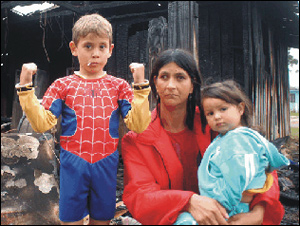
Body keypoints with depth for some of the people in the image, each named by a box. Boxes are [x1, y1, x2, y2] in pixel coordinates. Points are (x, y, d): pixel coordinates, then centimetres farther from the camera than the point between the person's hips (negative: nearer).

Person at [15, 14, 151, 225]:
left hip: (106, 165, 1)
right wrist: (25, 87, -12)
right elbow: (42, 123, -7)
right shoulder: (63, 85, 0)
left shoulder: (119, 86, 1)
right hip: (73, 164, -1)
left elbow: (138, 125, -8)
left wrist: (140, 86, -13)